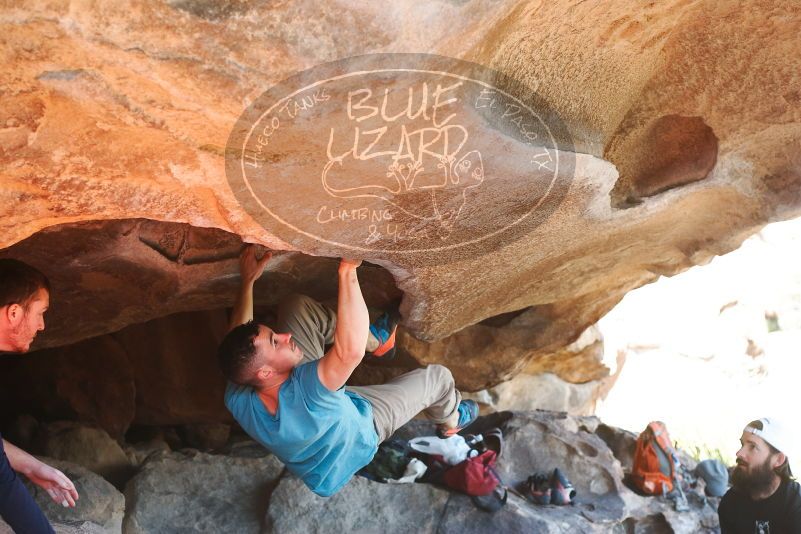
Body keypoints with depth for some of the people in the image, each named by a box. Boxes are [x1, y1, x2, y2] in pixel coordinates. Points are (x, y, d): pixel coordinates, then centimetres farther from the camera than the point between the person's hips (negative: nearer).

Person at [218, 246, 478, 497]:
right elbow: (350, 350, -64)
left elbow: (238, 338, -14)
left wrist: (248, 279, -14)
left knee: (296, 306, -6)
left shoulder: (238, 400, -33)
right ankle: (450, 421, 45)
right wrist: (347, 272, -60)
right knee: (437, 377, 7)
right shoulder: (303, 394, -52)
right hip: (360, 427, -5)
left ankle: (374, 340, 19)